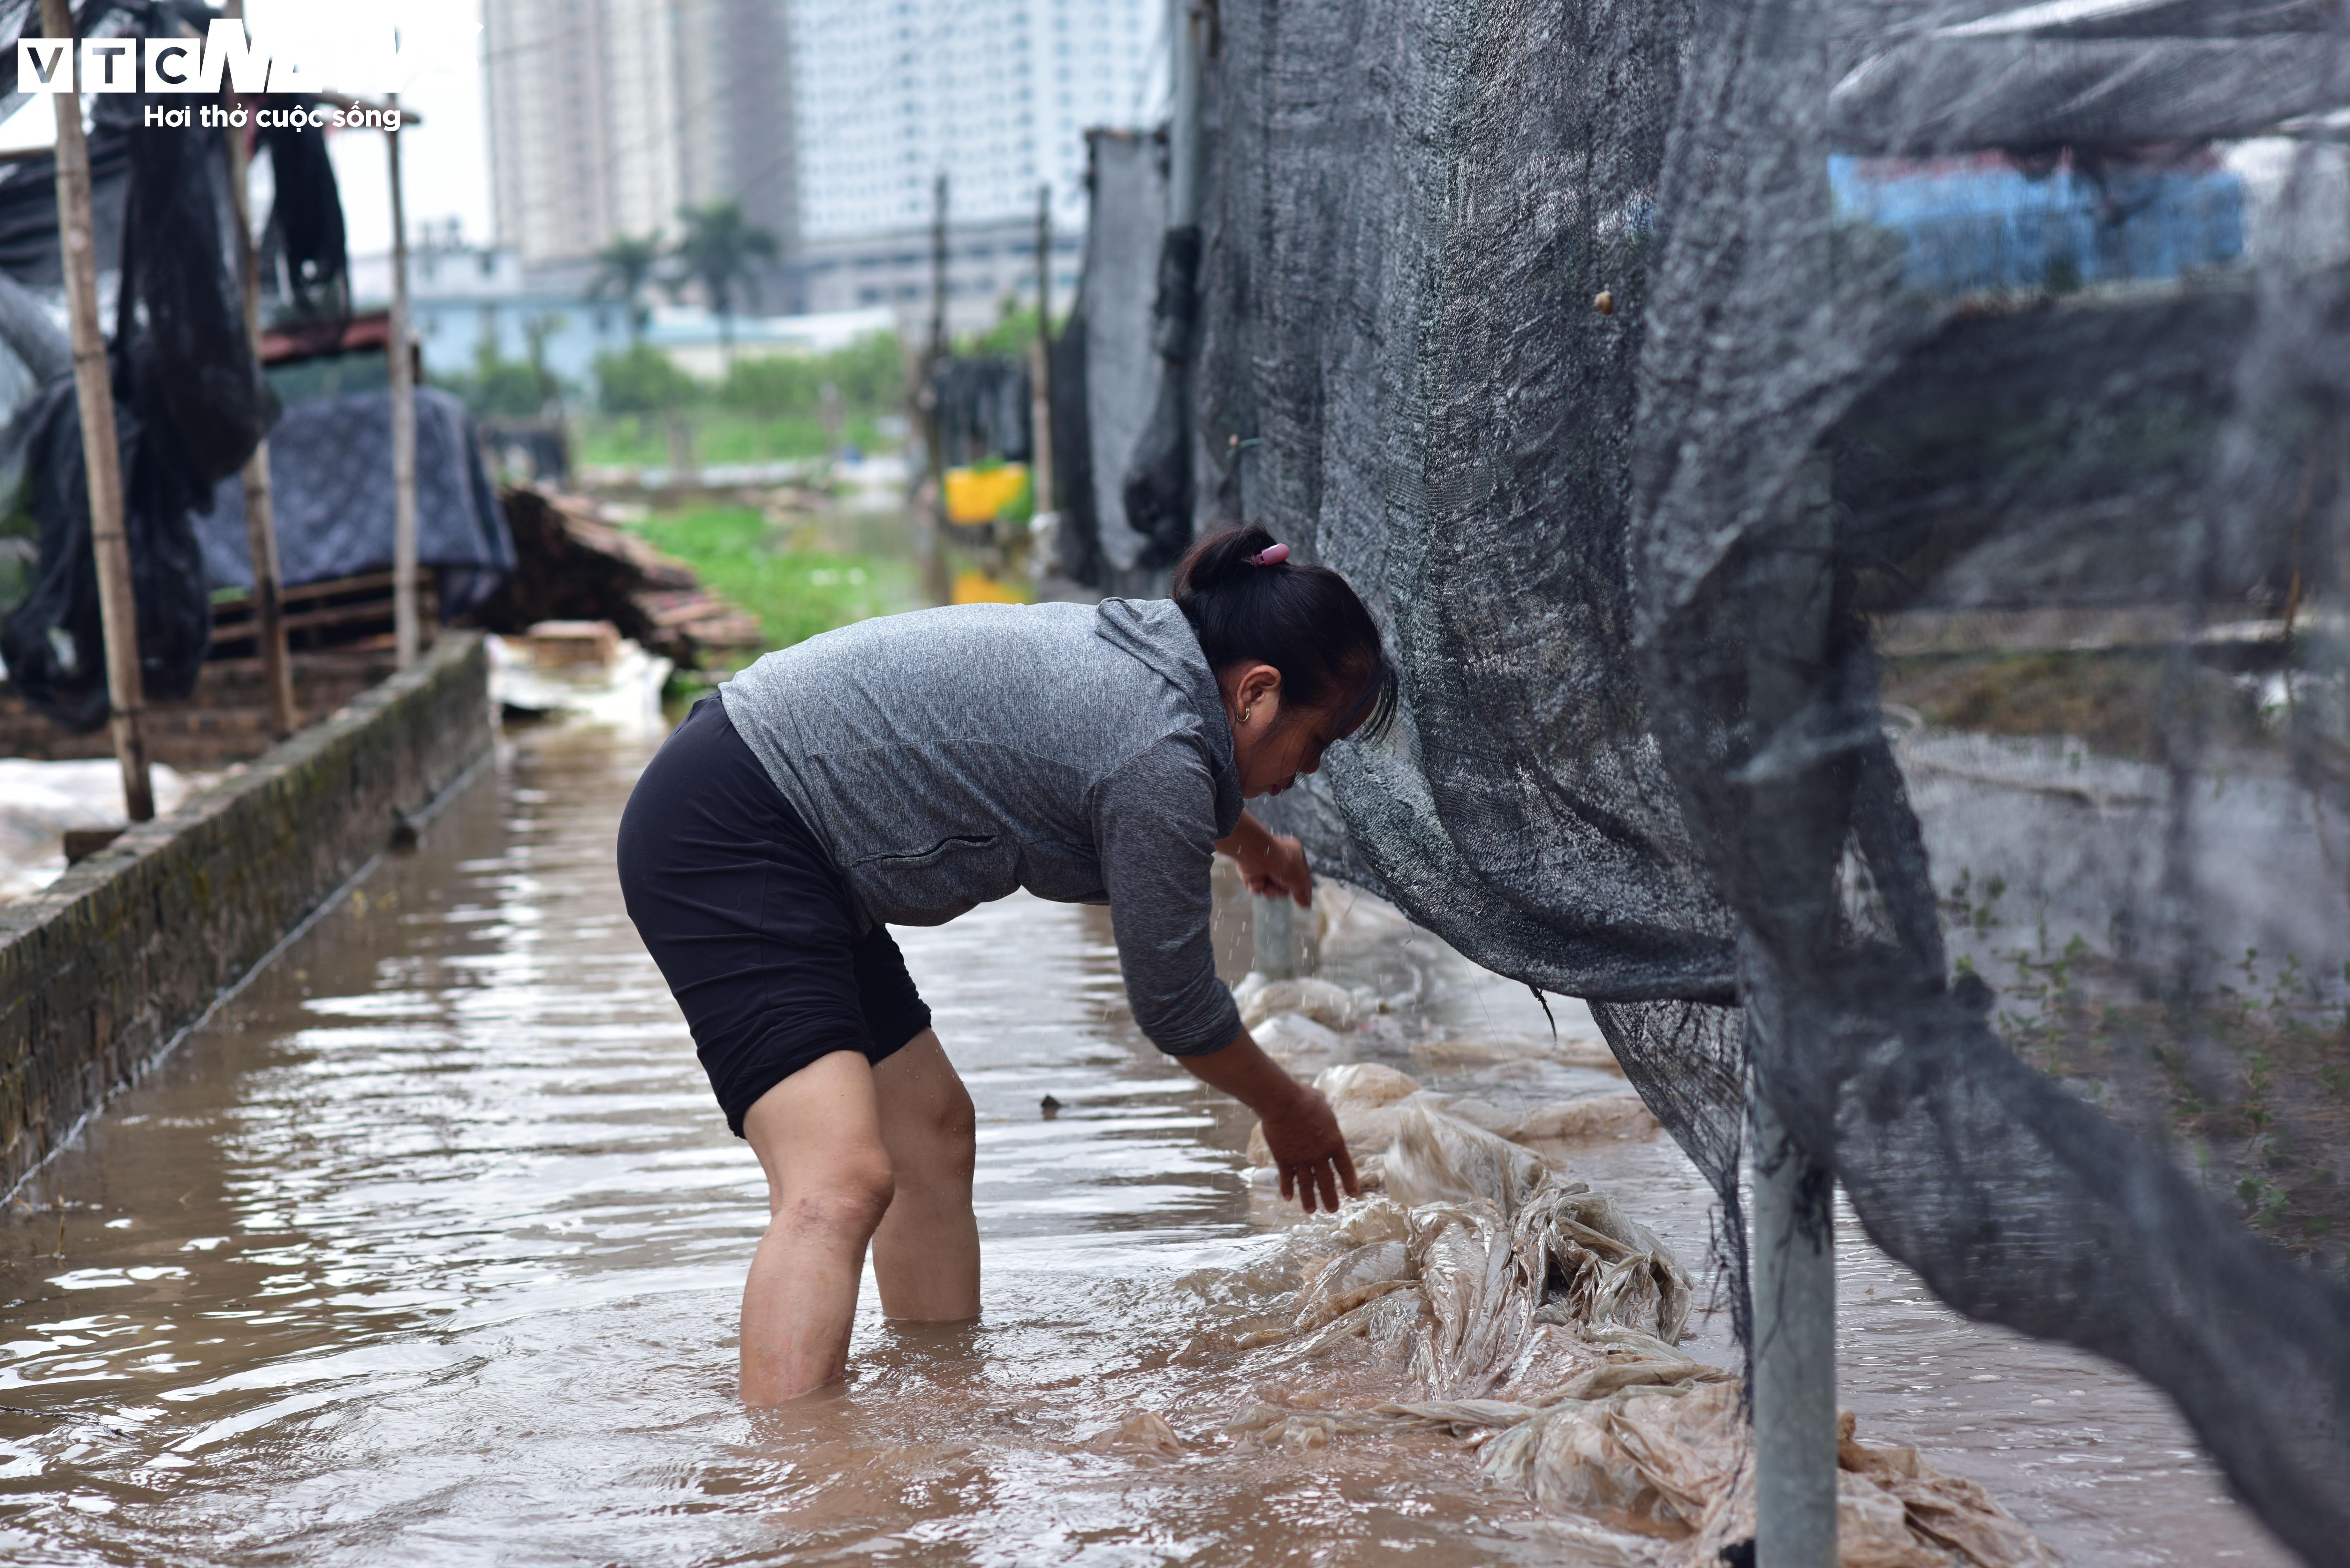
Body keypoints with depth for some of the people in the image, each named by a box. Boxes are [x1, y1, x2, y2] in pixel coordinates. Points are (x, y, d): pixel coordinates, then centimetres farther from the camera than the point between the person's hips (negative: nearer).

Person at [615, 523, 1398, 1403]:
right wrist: (1290, 1114, 12)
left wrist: (1257, 847, 59)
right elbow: (1175, 1008, -6)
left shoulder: (1146, 646, 12)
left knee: (932, 1129, 19)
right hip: (727, 840, -11)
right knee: (842, 1182, -23)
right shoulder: (1159, 758, -18)